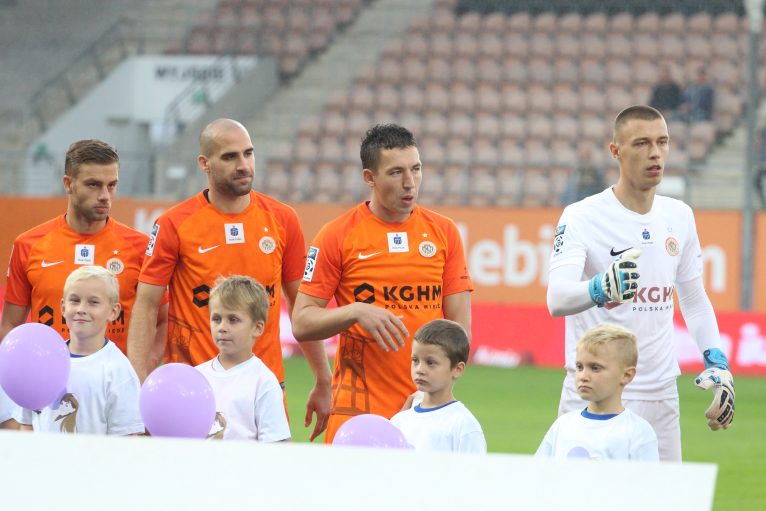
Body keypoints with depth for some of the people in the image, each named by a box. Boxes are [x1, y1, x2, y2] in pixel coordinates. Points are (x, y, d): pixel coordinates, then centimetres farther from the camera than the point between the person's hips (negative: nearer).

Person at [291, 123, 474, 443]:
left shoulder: (444, 232, 8)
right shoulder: (337, 236, 0)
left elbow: (459, 325, 7)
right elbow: (302, 324, 0)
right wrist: (356, 312, -18)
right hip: (359, 407, -2)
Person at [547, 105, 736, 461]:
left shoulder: (679, 217, 9)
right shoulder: (582, 217, -10)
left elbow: (694, 298, 20)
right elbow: (557, 298, -25)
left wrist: (717, 363, 5)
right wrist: (601, 288, -47)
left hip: (660, 393, 5)